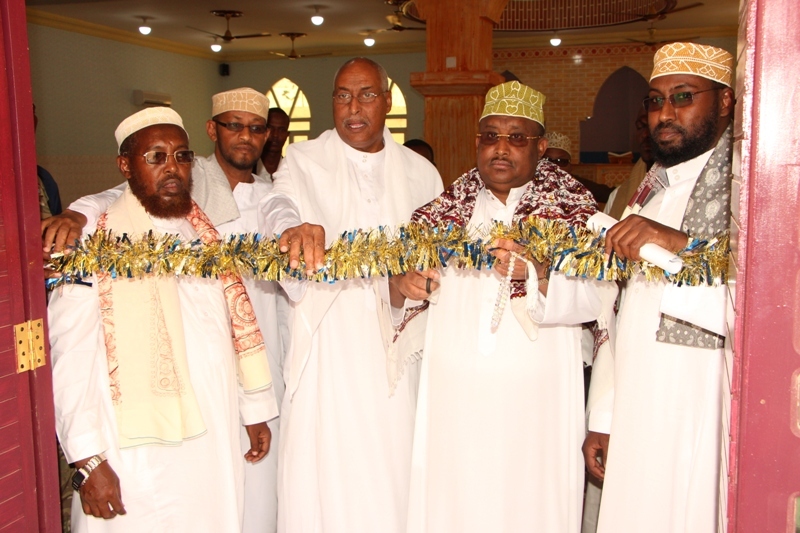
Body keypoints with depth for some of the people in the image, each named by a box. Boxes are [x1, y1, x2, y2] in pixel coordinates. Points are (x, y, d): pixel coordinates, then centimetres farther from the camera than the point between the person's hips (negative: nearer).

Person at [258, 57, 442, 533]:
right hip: (325, 346, -1)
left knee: (389, 474, 5)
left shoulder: (420, 173, 11)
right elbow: (279, 204, -16)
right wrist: (292, 228, -38)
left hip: (393, 347, 2)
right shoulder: (304, 160, 5)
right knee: (322, 475, 1)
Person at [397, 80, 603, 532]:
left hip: (535, 402, -2)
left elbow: (595, 297, -12)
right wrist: (404, 286, -13)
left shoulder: (572, 208, 1)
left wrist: (535, 277, -29)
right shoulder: (444, 211, 9)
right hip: (454, 399, 2)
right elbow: (399, 290, 9)